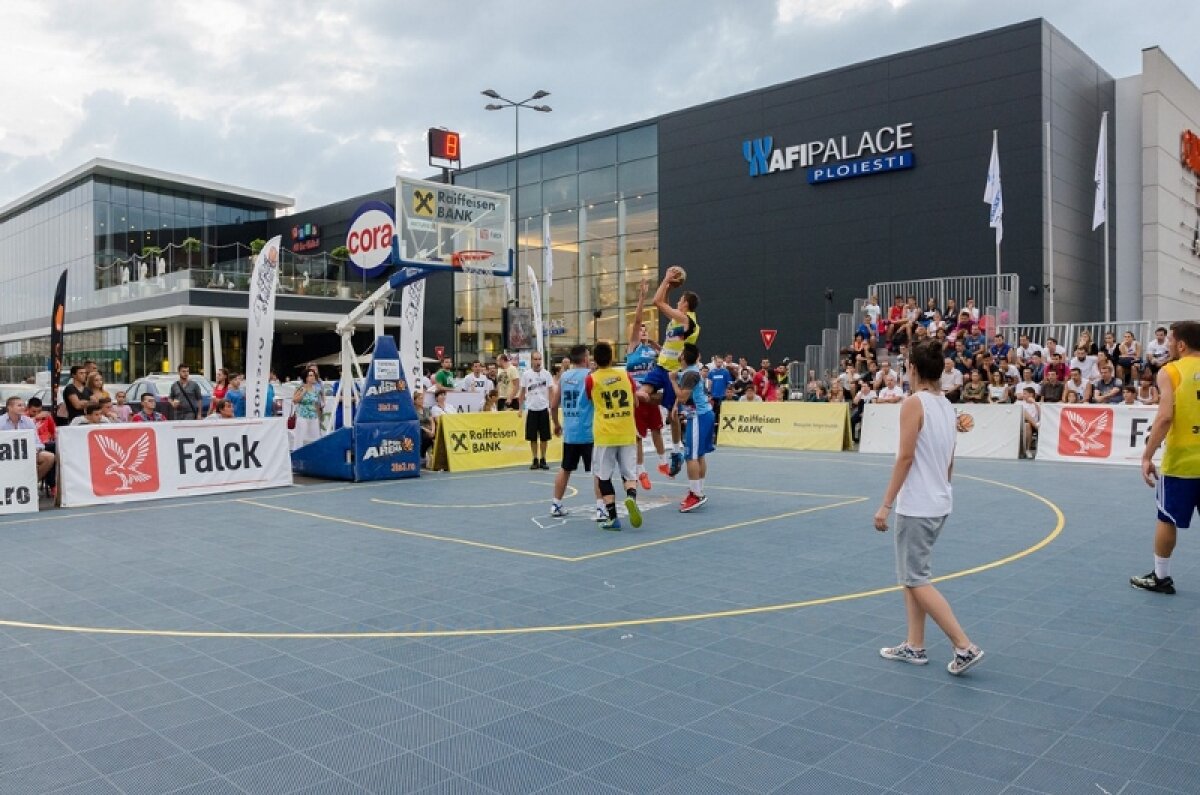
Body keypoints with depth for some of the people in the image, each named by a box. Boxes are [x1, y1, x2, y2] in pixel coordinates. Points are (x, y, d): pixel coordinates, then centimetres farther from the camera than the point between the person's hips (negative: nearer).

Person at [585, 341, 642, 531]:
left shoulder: (590, 379, -4)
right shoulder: (626, 375, 4)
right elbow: (635, 402, 14)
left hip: (604, 435, -2)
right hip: (627, 434, 2)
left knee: (604, 477, 8)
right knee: (629, 474, 11)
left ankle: (612, 518, 5)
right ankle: (631, 498, -18)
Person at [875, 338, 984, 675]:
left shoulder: (914, 403, -15)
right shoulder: (947, 405, 9)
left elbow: (906, 456, -19)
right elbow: (949, 460, 15)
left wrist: (885, 504, -17)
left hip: (916, 506, -9)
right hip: (940, 503, 9)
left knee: (916, 579, 0)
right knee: (911, 576, 16)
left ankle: (965, 647, -1)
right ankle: (914, 645, 20)